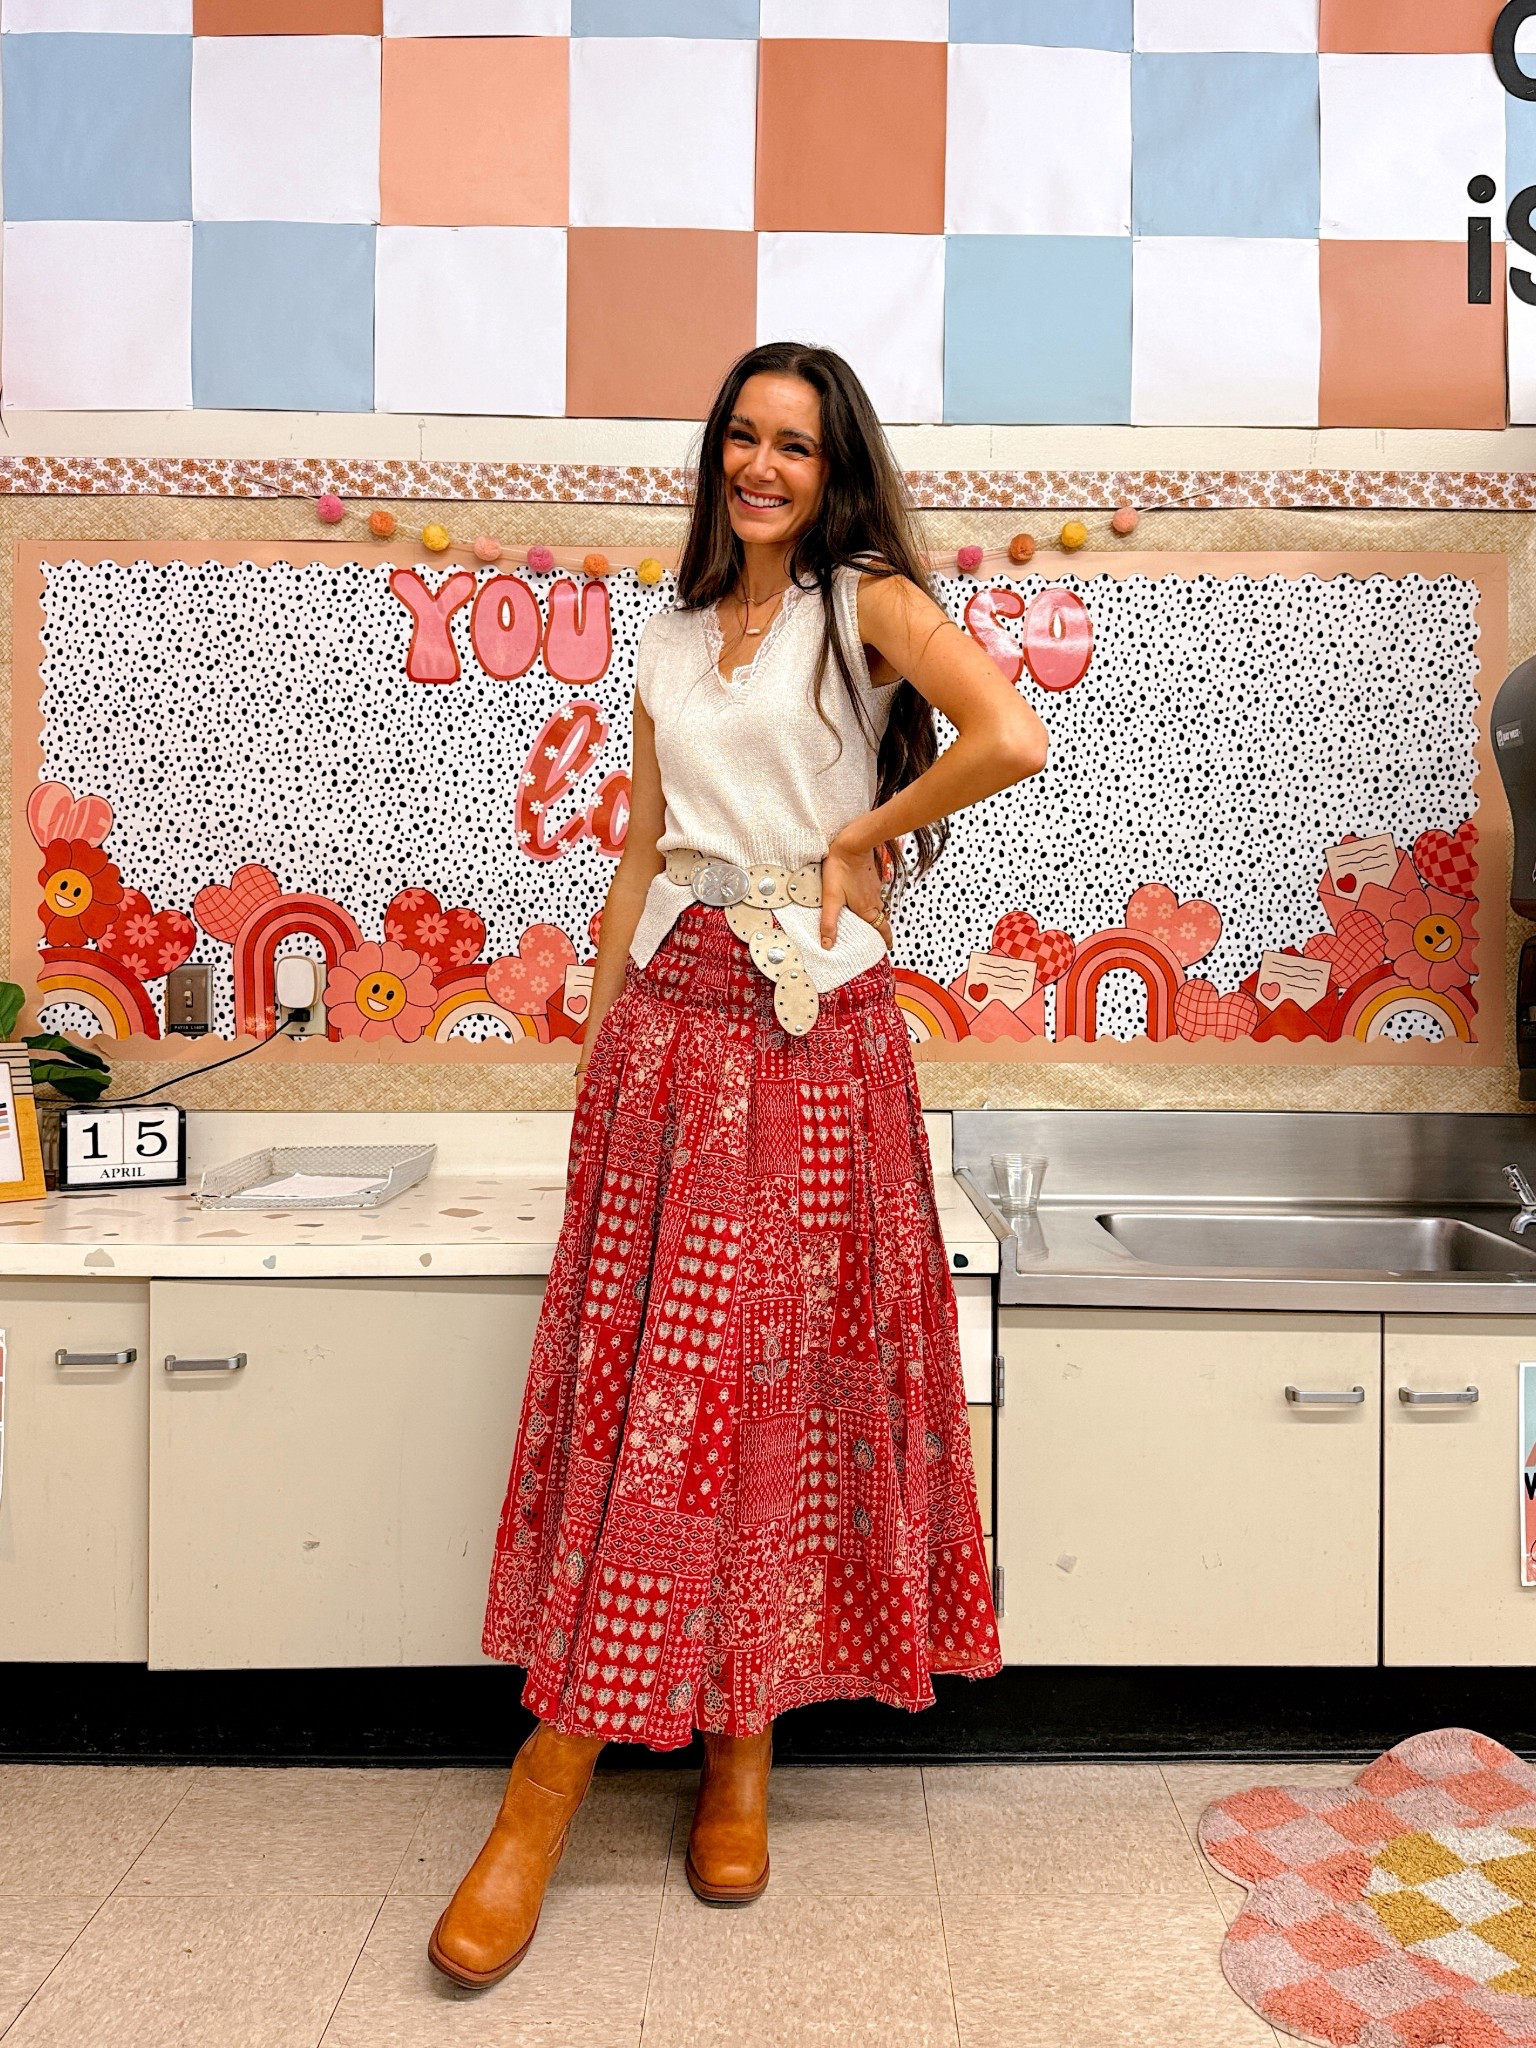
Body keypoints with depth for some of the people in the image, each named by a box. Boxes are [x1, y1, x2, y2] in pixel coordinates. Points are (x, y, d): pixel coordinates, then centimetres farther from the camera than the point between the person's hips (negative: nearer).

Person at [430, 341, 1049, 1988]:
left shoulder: (868, 600, 2)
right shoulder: (673, 637, 18)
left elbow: (1011, 738, -16)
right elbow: (642, 848, 17)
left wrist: (859, 839, -6)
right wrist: (599, 1030, 11)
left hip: (810, 1023, -4)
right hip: (670, 1013, 4)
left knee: (776, 1373, 2)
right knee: (631, 1361, 2)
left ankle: (740, 1746, 17)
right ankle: (550, 1786, 9)